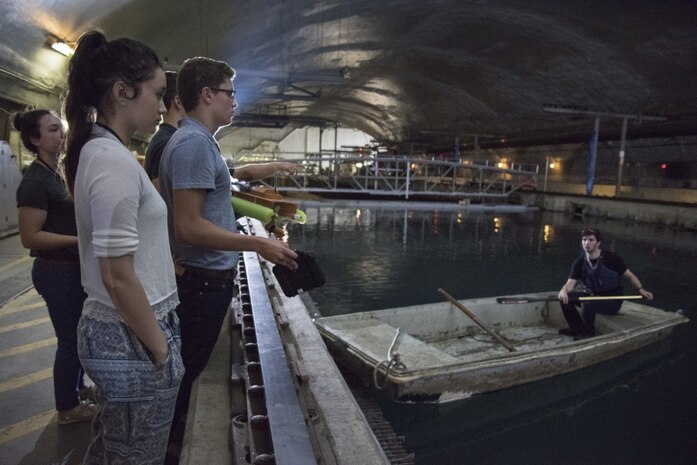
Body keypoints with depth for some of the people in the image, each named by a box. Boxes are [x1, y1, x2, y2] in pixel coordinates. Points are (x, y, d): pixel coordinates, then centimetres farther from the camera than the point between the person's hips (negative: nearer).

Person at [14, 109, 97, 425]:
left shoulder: (55, 173, 10)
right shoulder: (35, 181, -19)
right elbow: (30, 237, -22)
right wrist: (80, 240, -25)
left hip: (73, 268, 9)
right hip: (56, 272, -9)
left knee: (80, 333, 21)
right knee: (69, 338, 4)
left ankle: (77, 387, 39)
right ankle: (67, 407, 22)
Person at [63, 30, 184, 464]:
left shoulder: (97, 151, 8)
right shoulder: (115, 160, -22)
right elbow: (118, 279, -23)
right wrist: (161, 350, -13)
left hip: (110, 329, 9)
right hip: (133, 339, -9)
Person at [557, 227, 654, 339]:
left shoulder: (611, 258, -14)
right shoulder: (579, 262, -4)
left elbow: (629, 275, -5)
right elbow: (570, 283, -11)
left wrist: (641, 289, -22)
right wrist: (563, 291, -34)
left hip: (613, 301, -4)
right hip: (593, 296, 5)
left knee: (588, 303, -34)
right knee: (566, 298, -18)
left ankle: (589, 333, -7)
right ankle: (577, 328, 2)